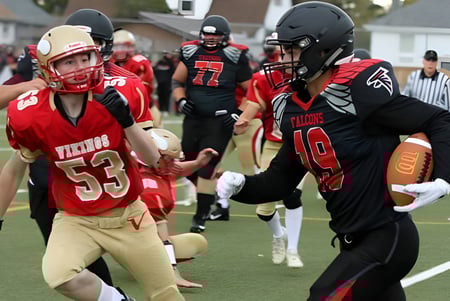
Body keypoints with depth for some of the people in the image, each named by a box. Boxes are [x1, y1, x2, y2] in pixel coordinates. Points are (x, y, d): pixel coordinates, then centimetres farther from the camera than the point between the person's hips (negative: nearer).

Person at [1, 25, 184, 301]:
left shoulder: (119, 95, -16)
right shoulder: (30, 116, -16)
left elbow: (153, 160, -14)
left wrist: (126, 120, -30)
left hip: (127, 215, 1)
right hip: (75, 221, -1)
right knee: (58, 275, -32)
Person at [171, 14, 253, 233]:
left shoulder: (235, 57, -3)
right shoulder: (191, 53, 5)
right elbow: (177, 81, 16)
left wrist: (239, 114, -6)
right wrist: (181, 100, -2)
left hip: (220, 122, -4)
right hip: (193, 119, 5)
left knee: (206, 166, -9)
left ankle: (201, 215, 2)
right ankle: (214, 194, 36)